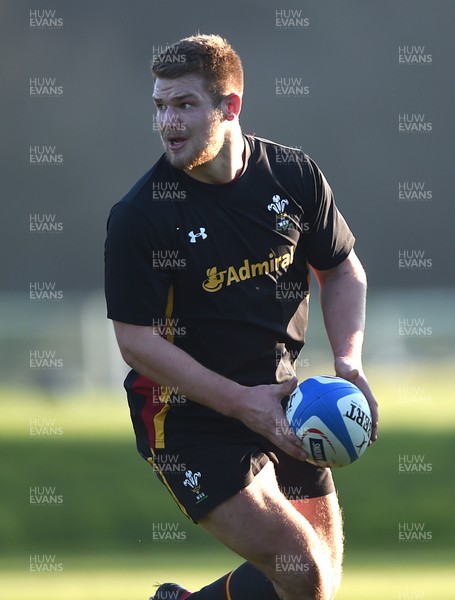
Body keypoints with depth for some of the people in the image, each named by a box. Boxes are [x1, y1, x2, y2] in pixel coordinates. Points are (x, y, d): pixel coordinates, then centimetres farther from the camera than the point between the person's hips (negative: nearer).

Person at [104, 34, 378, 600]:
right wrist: (242, 403, -21)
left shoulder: (295, 175, -3)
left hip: (280, 402, 6)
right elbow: (137, 340, -16)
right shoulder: (138, 215, -16)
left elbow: (342, 270, 11)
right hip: (188, 417, -6)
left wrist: (348, 364, -5)